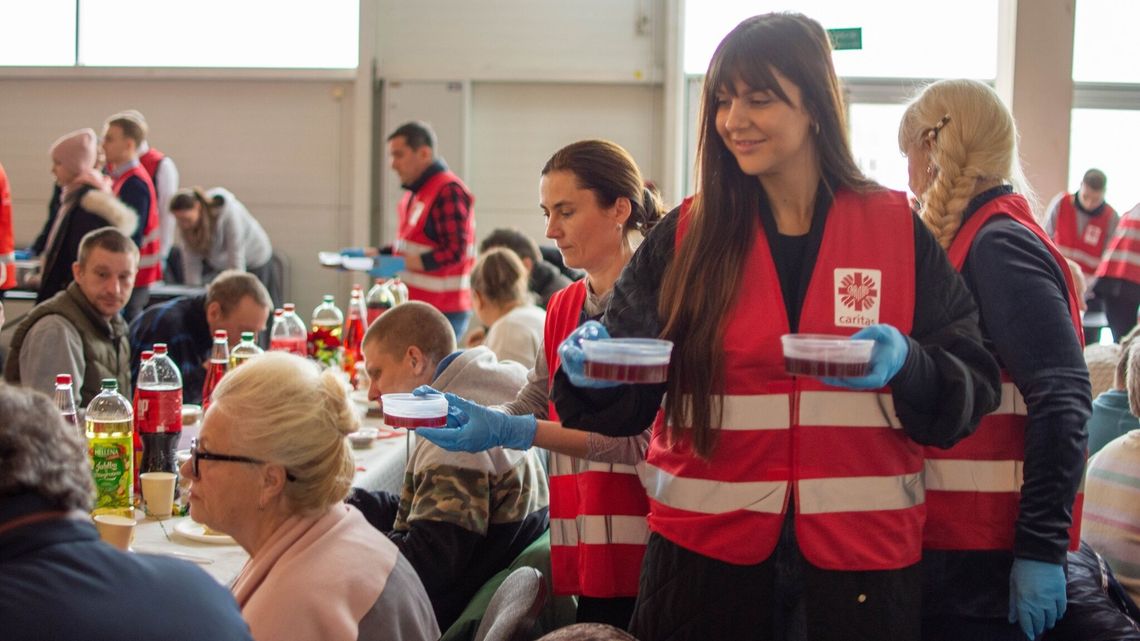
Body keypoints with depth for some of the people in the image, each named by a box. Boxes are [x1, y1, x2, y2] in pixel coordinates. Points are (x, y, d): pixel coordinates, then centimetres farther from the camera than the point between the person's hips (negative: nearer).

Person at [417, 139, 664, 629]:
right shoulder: (563, 307, 13)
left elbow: (643, 440, -17)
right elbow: (528, 408, 13)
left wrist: (515, 432, -23)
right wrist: (458, 412, -7)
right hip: (580, 548, 6)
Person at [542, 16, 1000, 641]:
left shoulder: (898, 231, 0)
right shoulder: (686, 237, 2)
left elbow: (971, 388, -1)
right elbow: (629, 398, 1)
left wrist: (906, 366, -22)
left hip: (862, 551, 0)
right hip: (707, 545, 1)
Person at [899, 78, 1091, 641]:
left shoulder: (1000, 246, -14)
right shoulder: (974, 240, 13)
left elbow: (1062, 401, -21)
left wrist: (1042, 546, -21)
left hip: (988, 557, -8)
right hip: (949, 538, 8)